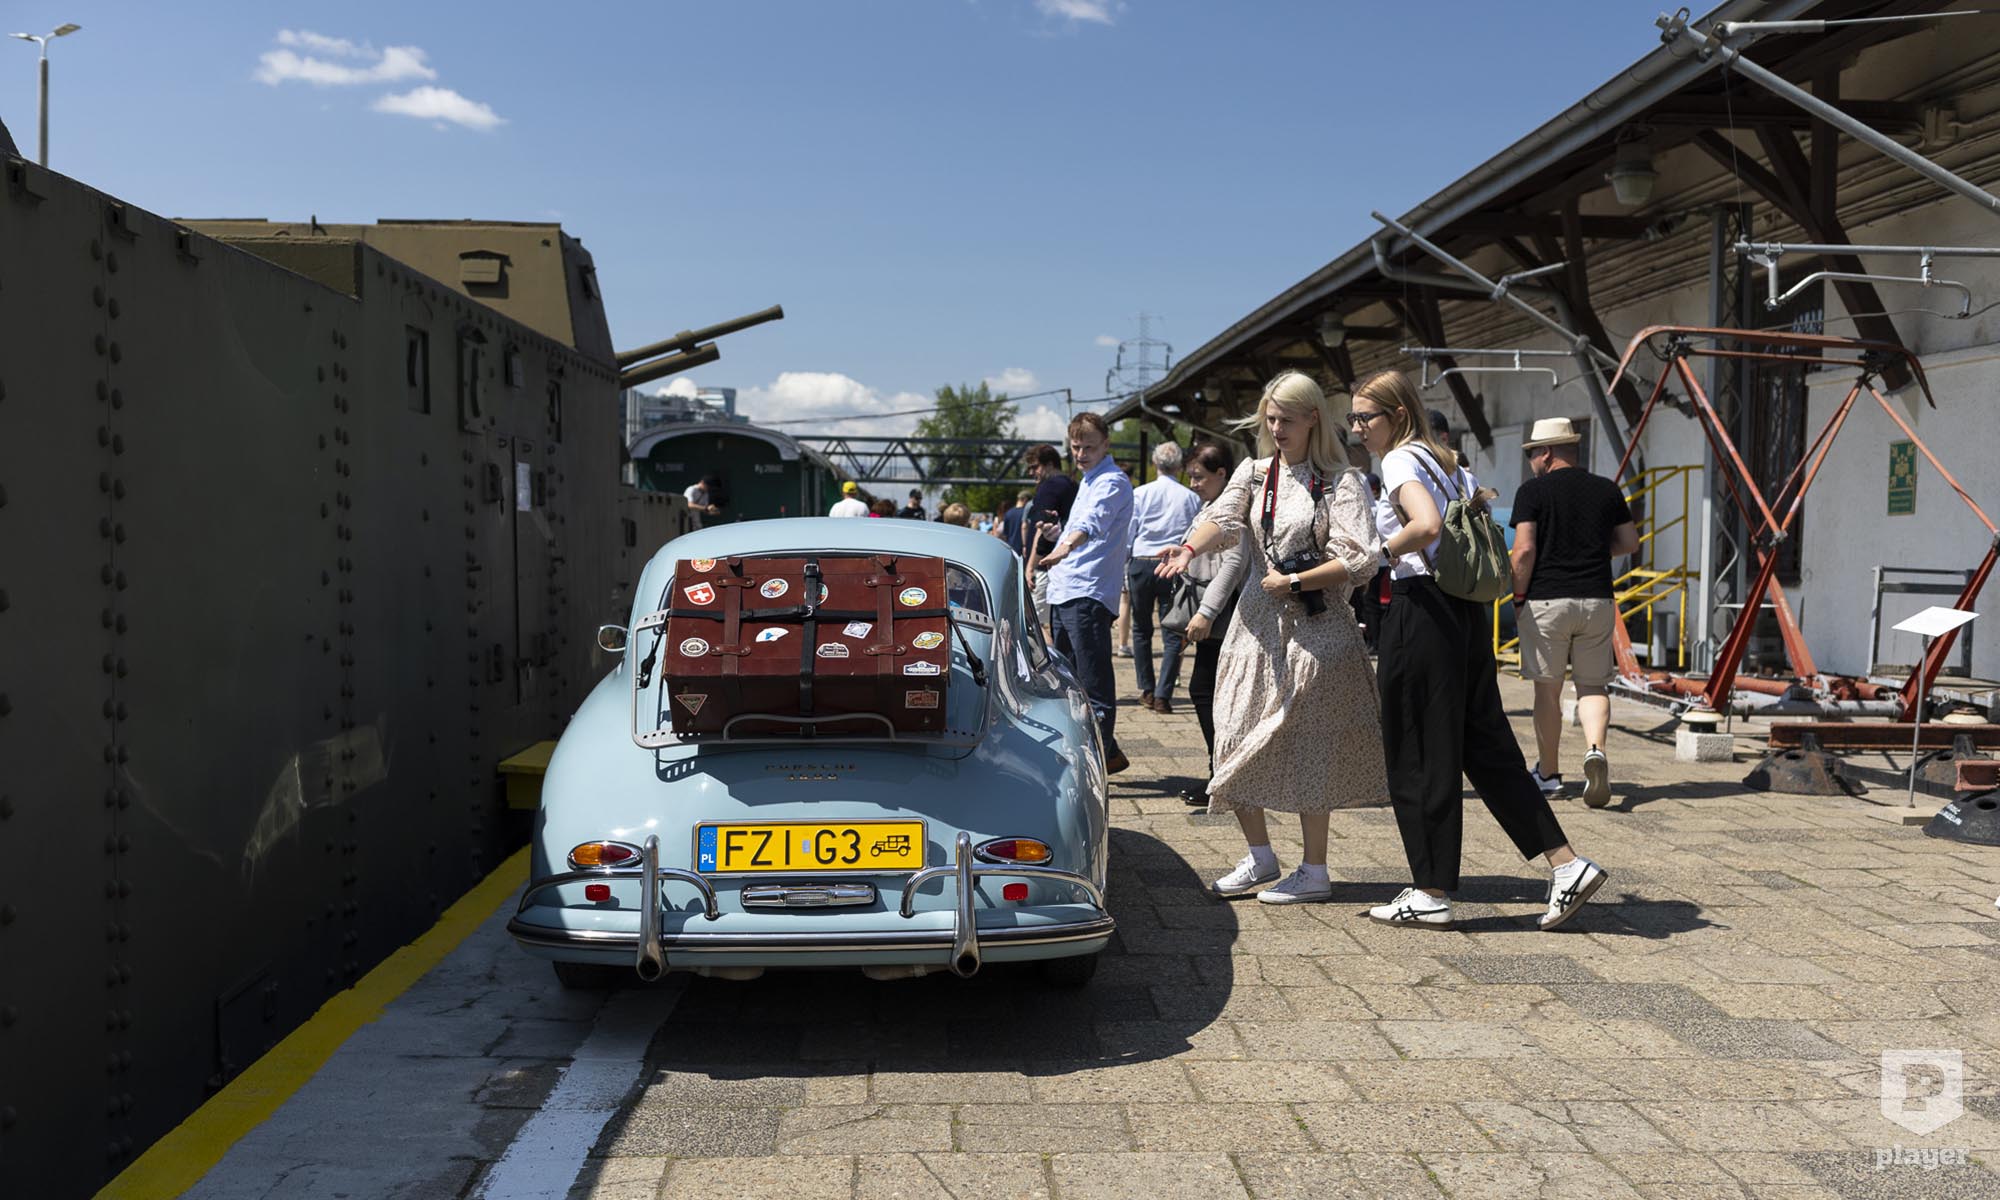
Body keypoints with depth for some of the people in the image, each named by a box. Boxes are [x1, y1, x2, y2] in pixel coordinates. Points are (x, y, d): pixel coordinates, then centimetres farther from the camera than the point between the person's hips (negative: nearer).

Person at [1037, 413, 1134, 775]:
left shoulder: (1112, 482, -9)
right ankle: (1109, 751, 25)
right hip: (1064, 593, 10)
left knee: (1094, 683, -10)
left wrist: (1065, 546, -48)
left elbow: (1091, 524, -30)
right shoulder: (1089, 481, 22)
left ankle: (1099, 756, -9)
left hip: (1088, 593, -10)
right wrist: (1057, 532, 14)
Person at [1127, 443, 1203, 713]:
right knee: (1172, 634, 2)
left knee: (1141, 630, 15)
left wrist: (1125, 573, 8)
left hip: (1141, 564, 1)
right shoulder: (1191, 498, 3)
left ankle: (1147, 690, 17)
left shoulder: (1139, 493, 2)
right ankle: (1163, 695, -5)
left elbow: (1128, 534, 2)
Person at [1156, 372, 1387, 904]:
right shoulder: (1254, 473, 10)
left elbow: (1360, 560, -10)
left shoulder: (1341, 482, -1)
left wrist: (1295, 582, -14)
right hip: (1256, 624, 5)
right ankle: (1260, 856, 22)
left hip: (1315, 629, -5)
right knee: (1236, 741, 5)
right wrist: (1190, 547, -30)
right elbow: (1224, 517, -10)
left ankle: (1314, 871, 12)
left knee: (1306, 747, -1)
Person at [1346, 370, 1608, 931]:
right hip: (1467, 610, 9)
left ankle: (1431, 894, 8)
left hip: (1421, 611, -9)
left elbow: (1427, 525, -26)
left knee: (1417, 754, 0)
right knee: (1486, 744, 12)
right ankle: (1567, 864, 9)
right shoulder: (1447, 462, 18)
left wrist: (1385, 548, -11)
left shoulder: (1401, 460, -9)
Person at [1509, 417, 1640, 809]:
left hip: (1546, 600, -3)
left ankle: (1548, 774, 17)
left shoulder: (1533, 491, -5)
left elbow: (1524, 550, -12)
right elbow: (1629, 542, 14)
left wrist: (1518, 597, -1)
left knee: (1547, 690, 7)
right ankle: (1596, 749, -16)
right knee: (1592, 686, 11)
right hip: (1597, 600, 3)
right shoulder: (1607, 490, 8)